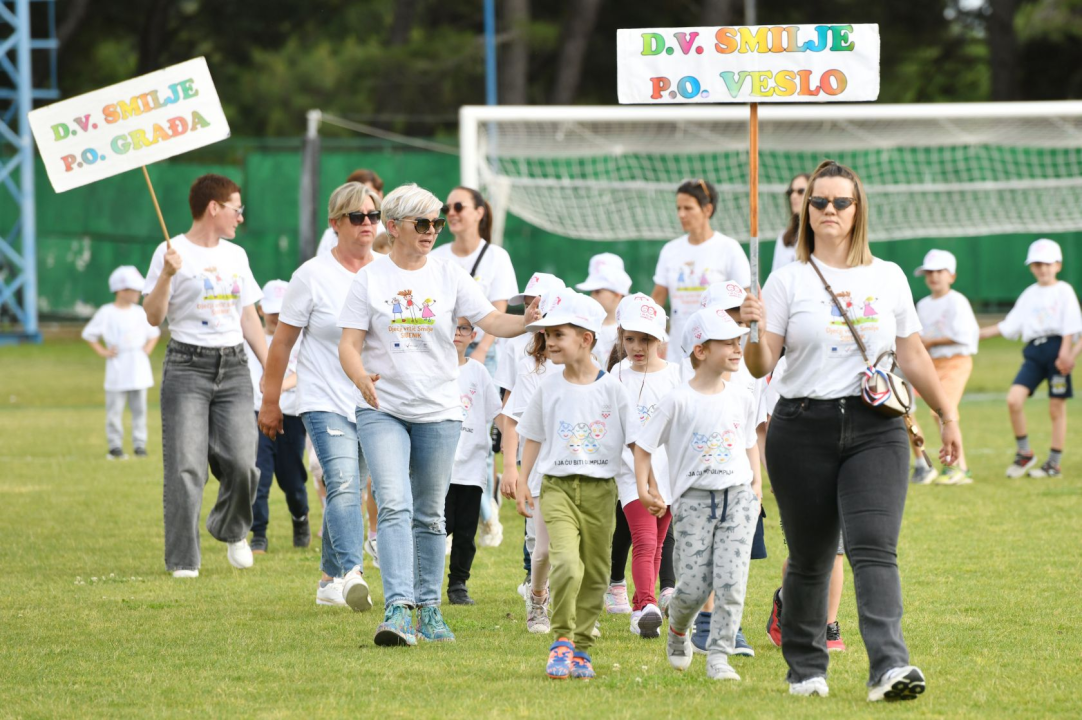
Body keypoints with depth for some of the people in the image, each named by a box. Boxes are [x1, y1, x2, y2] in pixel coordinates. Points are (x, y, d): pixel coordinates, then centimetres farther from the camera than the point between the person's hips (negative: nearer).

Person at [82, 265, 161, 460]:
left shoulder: (140, 312, 8)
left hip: (139, 368, 4)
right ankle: (115, 445, 6)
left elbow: (154, 333, 21)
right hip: (117, 369, -4)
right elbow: (89, 334, 0)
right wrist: (103, 351, -6)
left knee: (139, 408, 4)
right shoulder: (106, 313, -5)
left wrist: (148, 348, 6)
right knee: (115, 409, -1)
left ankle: (139, 444, 9)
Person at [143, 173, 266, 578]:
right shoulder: (173, 252, -2)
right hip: (187, 367, -4)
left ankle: (231, 530, 22)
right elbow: (154, 316, -8)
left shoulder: (236, 256, 16)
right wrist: (167, 275, -22)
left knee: (242, 463, -6)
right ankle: (183, 560, -3)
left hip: (233, 367, 4)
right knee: (186, 468, -9)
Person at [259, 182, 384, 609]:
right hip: (325, 401, -4)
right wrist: (270, 401, 1)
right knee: (343, 485, -21)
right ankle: (351, 573, -35)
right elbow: (283, 341, 1)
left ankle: (329, 581, 23)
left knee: (348, 491, 11)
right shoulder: (313, 276, -4)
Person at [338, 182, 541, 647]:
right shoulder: (369, 280, 1)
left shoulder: (450, 277, 5)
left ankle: (429, 609, 20)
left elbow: (492, 321, -4)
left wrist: (528, 320, -25)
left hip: (439, 412, 2)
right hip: (383, 410, -2)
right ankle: (398, 609, -24)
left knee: (430, 515, 10)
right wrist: (361, 377, -24)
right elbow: (349, 345, -2)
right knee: (394, 506, -17)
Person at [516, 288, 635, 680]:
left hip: (600, 489, 0)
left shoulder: (611, 389, -1)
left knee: (594, 571, 5)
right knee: (567, 563, -19)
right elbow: (533, 438, 14)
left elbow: (635, 441, 2)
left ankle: (581, 648, 16)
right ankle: (562, 641, -10)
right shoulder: (549, 389, 5)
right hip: (558, 486, 0)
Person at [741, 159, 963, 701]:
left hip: (875, 431, 1)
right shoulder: (789, 280, 4)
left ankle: (889, 666, -27)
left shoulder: (888, 277, 11)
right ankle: (806, 668, 22)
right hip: (804, 429, -1)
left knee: (874, 547, -15)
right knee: (810, 558, 5)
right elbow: (760, 367, 0)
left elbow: (912, 356, 19)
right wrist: (755, 331, -20)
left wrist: (947, 416, 21)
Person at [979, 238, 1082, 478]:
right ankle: (1024, 454, 1)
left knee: (1057, 409, 0)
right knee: (1014, 399, -13)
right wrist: (976, 333, 13)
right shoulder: (1029, 294, 16)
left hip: (1057, 348, -4)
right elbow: (1009, 326, 17)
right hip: (1034, 351, 4)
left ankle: (1054, 463, 8)